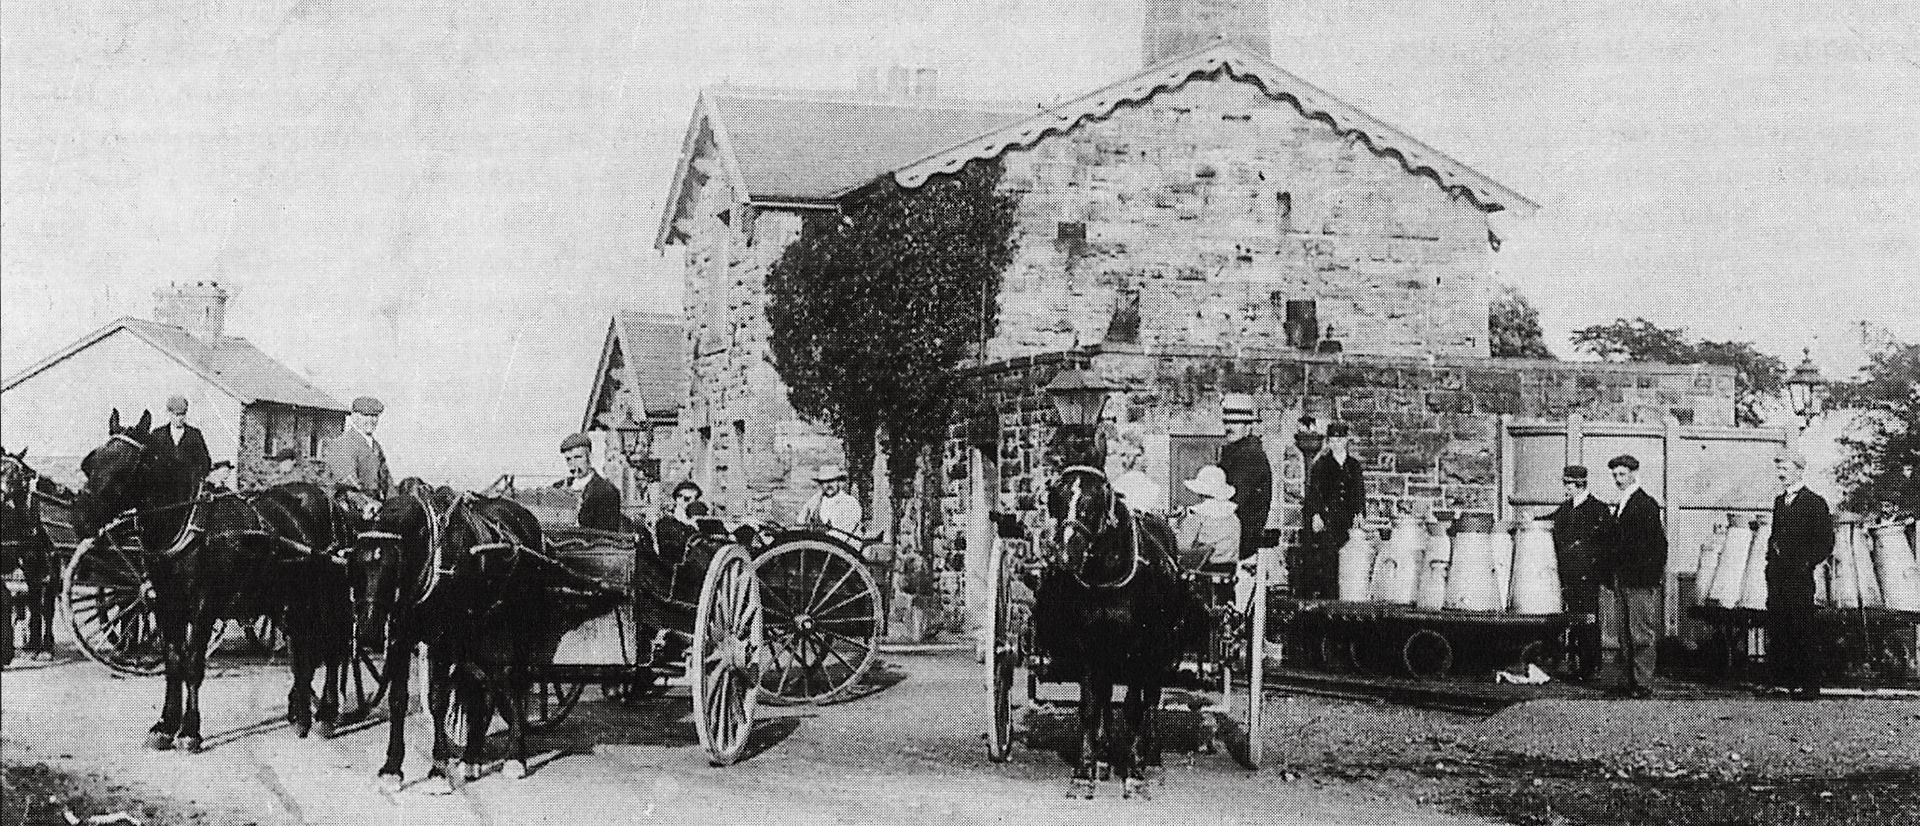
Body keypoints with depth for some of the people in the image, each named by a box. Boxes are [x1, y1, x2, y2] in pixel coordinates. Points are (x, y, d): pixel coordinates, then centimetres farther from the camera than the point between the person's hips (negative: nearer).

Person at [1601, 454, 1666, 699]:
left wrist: (1649, 576, -19)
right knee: (1626, 635, 11)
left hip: (1640, 581, -9)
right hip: (1623, 581, 9)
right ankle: (1632, 681, 16)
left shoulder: (1646, 504, -9)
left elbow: (1654, 544, -15)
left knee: (1642, 633, -6)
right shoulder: (1620, 506, 18)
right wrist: (1612, 578, 16)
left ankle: (1644, 685, -3)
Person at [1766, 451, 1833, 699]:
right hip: (1776, 576, 7)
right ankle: (1783, 679, 12)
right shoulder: (1779, 501, 17)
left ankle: (1809, 685, 0)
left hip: (1799, 576, -7)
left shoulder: (1815, 503, -5)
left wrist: (1806, 563, -14)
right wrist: (1771, 555, 11)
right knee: (1777, 629, 5)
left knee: (1802, 631, -5)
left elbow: (1826, 544, -6)